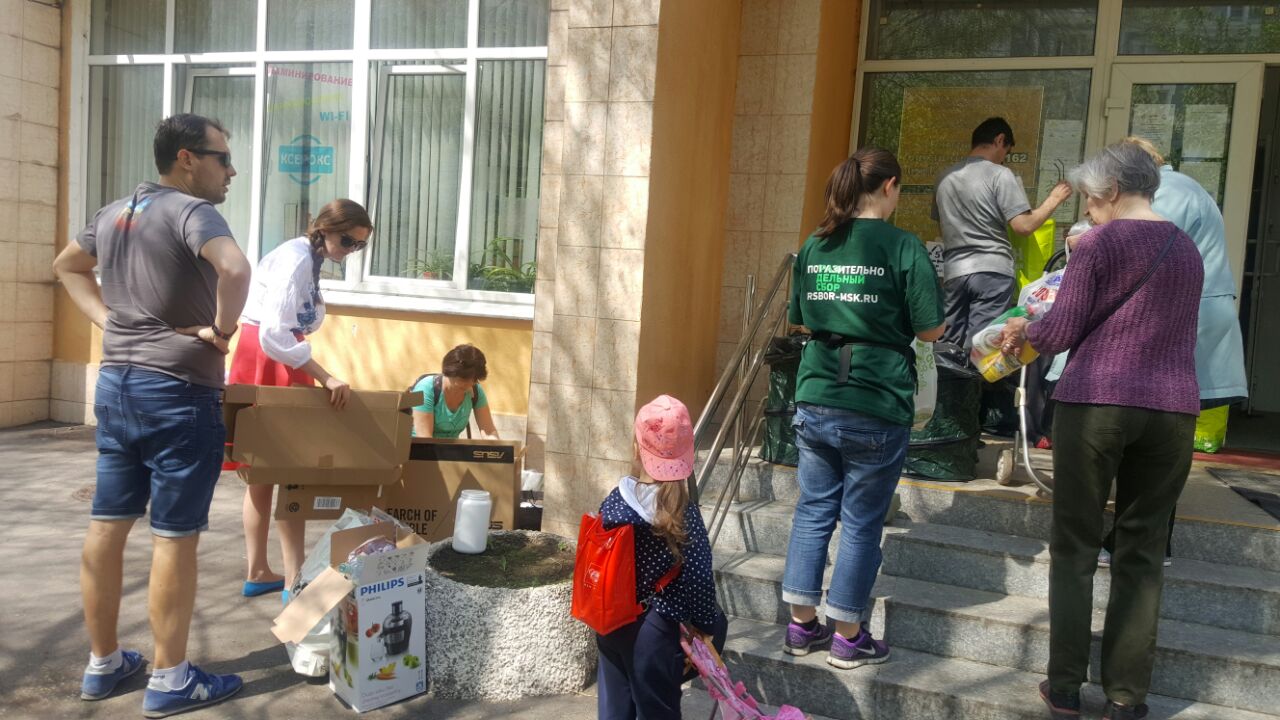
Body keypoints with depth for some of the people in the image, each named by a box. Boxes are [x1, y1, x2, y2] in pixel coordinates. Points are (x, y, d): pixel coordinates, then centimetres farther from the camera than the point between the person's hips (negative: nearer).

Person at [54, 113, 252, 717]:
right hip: (177, 394, -8)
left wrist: (105, 316, 15)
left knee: (107, 525, 14)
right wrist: (223, 329, -20)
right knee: (175, 536, 1)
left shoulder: (112, 213, 12)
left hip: (115, 385, 9)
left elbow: (67, 266, 28)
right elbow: (235, 268, -35)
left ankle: (102, 663, 27)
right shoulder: (190, 211, -15)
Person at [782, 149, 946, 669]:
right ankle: (848, 637, 21)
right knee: (861, 523, 8)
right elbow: (931, 330, -7)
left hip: (815, 403, 5)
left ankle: (802, 625, 25)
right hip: (876, 409, -4)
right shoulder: (902, 247, -8)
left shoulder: (814, 246, 7)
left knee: (813, 510, 15)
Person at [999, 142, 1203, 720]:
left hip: (1096, 403, -5)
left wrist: (1023, 331, 14)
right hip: (1172, 408, 5)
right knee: (1142, 553, 11)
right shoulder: (1187, 250, 15)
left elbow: (1062, 330, -7)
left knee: (1075, 547, 6)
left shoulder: (1101, 242, -4)